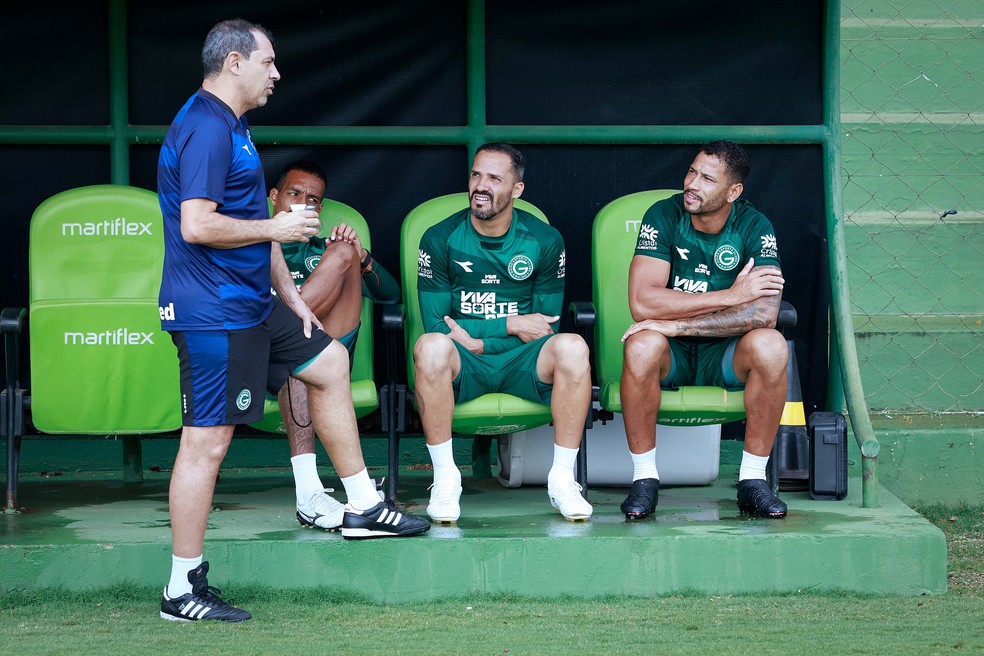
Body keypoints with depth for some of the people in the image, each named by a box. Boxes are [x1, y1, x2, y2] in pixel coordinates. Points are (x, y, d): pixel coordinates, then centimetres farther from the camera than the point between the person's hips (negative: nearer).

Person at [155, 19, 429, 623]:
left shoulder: (232, 126, 17)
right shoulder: (205, 129, -18)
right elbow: (197, 226, -27)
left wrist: (290, 296, 20)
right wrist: (275, 228, -15)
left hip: (249, 303, 11)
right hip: (212, 313, -11)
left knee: (330, 362, 20)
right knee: (207, 441, -8)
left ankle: (362, 507, 28)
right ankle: (183, 591, -3)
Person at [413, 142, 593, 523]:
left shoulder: (544, 241, 3)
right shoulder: (440, 239, 0)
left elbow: (544, 325, 3)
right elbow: (436, 324, -4)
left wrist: (479, 341, -11)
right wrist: (511, 325, -10)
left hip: (523, 362, 1)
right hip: (463, 365, -1)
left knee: (571, 347, -32)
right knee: (431, 346, -37)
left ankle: (562, 479, -20)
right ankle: (445, 479, -24)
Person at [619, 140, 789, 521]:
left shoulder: (754, 228, -8)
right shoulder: (663, 217, -9)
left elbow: (764, 313, -22)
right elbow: (642, 303, -20)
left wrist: (677, 323, -26)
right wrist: (732, 295, -22)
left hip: (724, 354, 1)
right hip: (672, 355, -1)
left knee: (770, 346, -31)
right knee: (642, 345, -35)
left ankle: (753, 479, -18)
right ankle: (644, 478, -19)